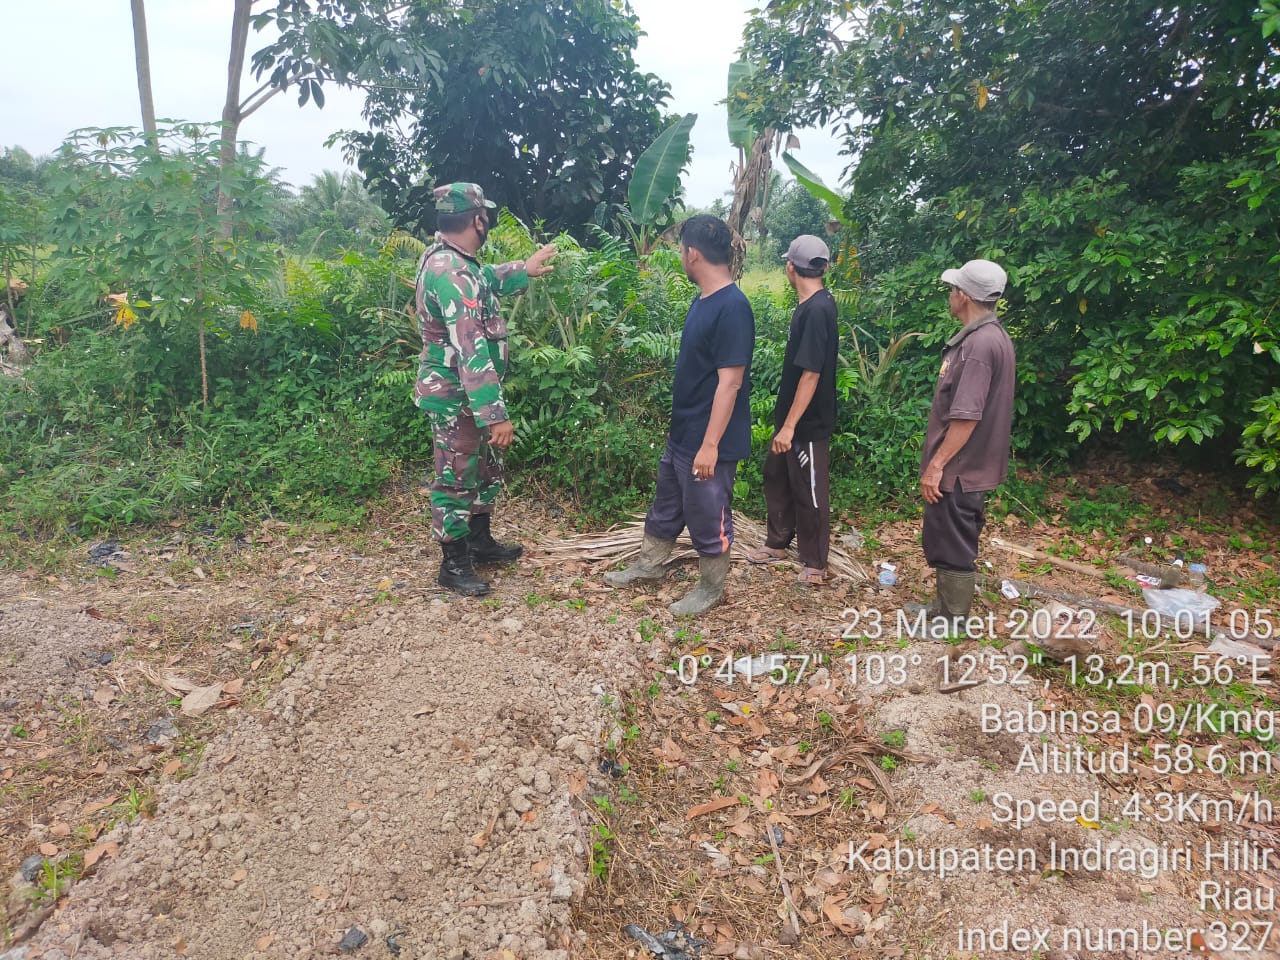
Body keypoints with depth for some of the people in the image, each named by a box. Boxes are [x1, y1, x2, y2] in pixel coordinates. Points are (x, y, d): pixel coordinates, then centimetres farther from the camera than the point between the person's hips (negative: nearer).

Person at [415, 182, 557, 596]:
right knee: (456, 479, 4)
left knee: (485, 470, 22)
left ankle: (480, 541, 38)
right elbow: (472, 353, -31)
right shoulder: (452, 274, -27)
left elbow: (488, 280, 31)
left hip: (464, 394, 10)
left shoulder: (446, 258, 6)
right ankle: (454, 564, 19)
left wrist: (524, 270, 40)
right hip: (455, 398, -10)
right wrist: (496, 415, -31)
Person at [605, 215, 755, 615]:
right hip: (682, 433, 9)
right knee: (665, 504, 23)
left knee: (708, 517, 8)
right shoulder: (702, 299, 7)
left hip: (708, 440, -9)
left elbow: (729, 383, -25)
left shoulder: (732, 307, -23)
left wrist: (710, 445, -24)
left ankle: (711, 587, 26)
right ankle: (650, 564, 41)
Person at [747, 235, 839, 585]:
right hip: (791, 415, 10)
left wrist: (790, 425, -26)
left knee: (809, 492, 4)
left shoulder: (816, 311, -24)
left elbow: (811, 373, -27)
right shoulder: (816, 303, 6)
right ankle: (778, 543, 36)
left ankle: (815, 563, 21)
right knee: (777, 477, 20)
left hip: (809, 422, -10)